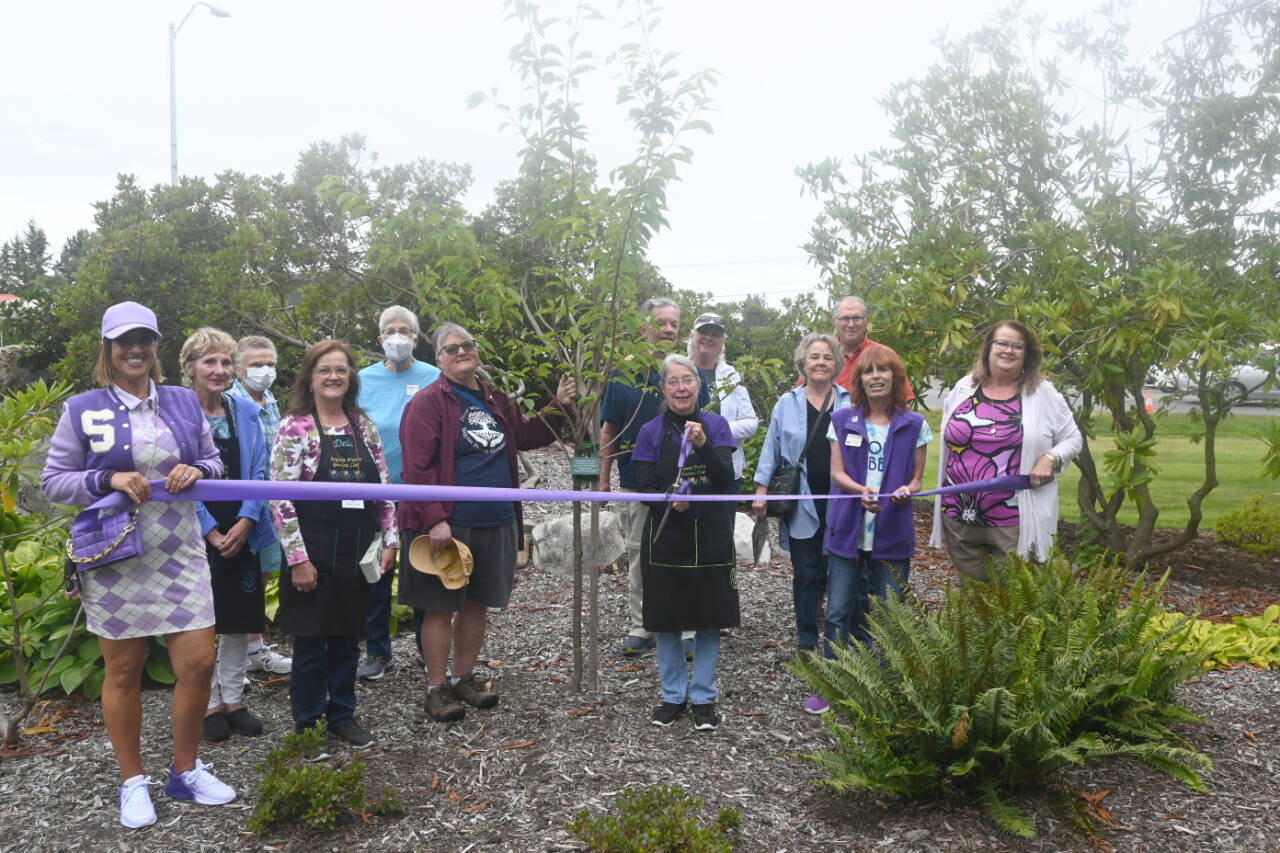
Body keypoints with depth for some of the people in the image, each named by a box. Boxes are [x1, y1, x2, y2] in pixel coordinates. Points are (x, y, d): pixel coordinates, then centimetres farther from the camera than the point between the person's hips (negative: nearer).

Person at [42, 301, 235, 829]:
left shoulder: (184, 402, 7)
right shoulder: (82, 410, 0)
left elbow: (213, 460, 14)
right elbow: (53, 481, 0)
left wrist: (196, 471, -8)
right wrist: (108, 479, -16)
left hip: (180, 555, 2)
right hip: (114, 558, -2)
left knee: (198, 662, 0)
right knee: (123, 670, 8)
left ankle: (185, 772, 22)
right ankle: (132, 782, 26)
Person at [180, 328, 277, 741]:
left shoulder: (248, 411, 4)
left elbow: (259, 472, 2)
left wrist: (244, 522, -11)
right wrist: (212, 532, -13)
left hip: (243, 533, 3)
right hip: (197, 535, -3)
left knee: (240, 619, 10)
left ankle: (233, 699, 25)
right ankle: (210, 704, 21)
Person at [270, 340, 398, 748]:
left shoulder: (363, 426, 8)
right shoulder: (294, 428, -8)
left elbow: (383, 486, 11)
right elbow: (281, 498, -12)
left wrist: (390, 539, 6)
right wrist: (298, 558, -15)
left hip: (357, 553, 5)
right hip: (314, 555, -5)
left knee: (347, 637, 15)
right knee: (310, 640, 6)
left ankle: (343, 715, 30)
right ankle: (307, 726, 21)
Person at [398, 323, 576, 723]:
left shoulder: (495, 401, 15)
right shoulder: (428, 402, -8)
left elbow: (528, 436, 22)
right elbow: (418, 466, -15)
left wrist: (558, 406, 7)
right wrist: (434, 520, -21)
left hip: (496, 524, 7)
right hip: (448, 526, -7)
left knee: (477, 603, 15)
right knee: (441, 607, 3)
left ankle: (464, 678, 30)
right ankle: (436, 688, 16)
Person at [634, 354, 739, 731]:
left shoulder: (716, 425, 1)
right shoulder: (651, 432, 0)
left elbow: (726, 480, -9)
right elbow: (645, 489, -3)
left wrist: (703, 444, -24)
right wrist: (670, 501, -23)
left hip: (710, 537, 0)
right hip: (666, 540, 0)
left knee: (709, 621, 6)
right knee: (668, 622, 8)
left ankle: (703, 698, 21)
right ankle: (673, 696, 24)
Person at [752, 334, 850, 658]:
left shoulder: (851, 403, 6)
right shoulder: (787, 404, 7)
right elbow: (771, 449, 9)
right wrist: (761, 489, 3)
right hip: (802, 504, 0)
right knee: (806, 572, 5)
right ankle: (807, 640, 16)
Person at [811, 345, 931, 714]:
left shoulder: (914, 425, 5)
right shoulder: (842, 421, 6)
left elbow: (918, 478, 8)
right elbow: (837, 473, 1)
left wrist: (907, 490, -15)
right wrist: (862, 492, -19)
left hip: (892, 533, 0)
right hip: (848, 530, 1)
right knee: (838, 611, 3)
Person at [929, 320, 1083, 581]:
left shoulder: (1042, 393, 2)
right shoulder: (964, 388, 9)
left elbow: (1072, 439, 9)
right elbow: (948, 440, 18)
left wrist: (1050, 459, -12)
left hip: (1015, 523, -3)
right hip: (960, 520, 3)